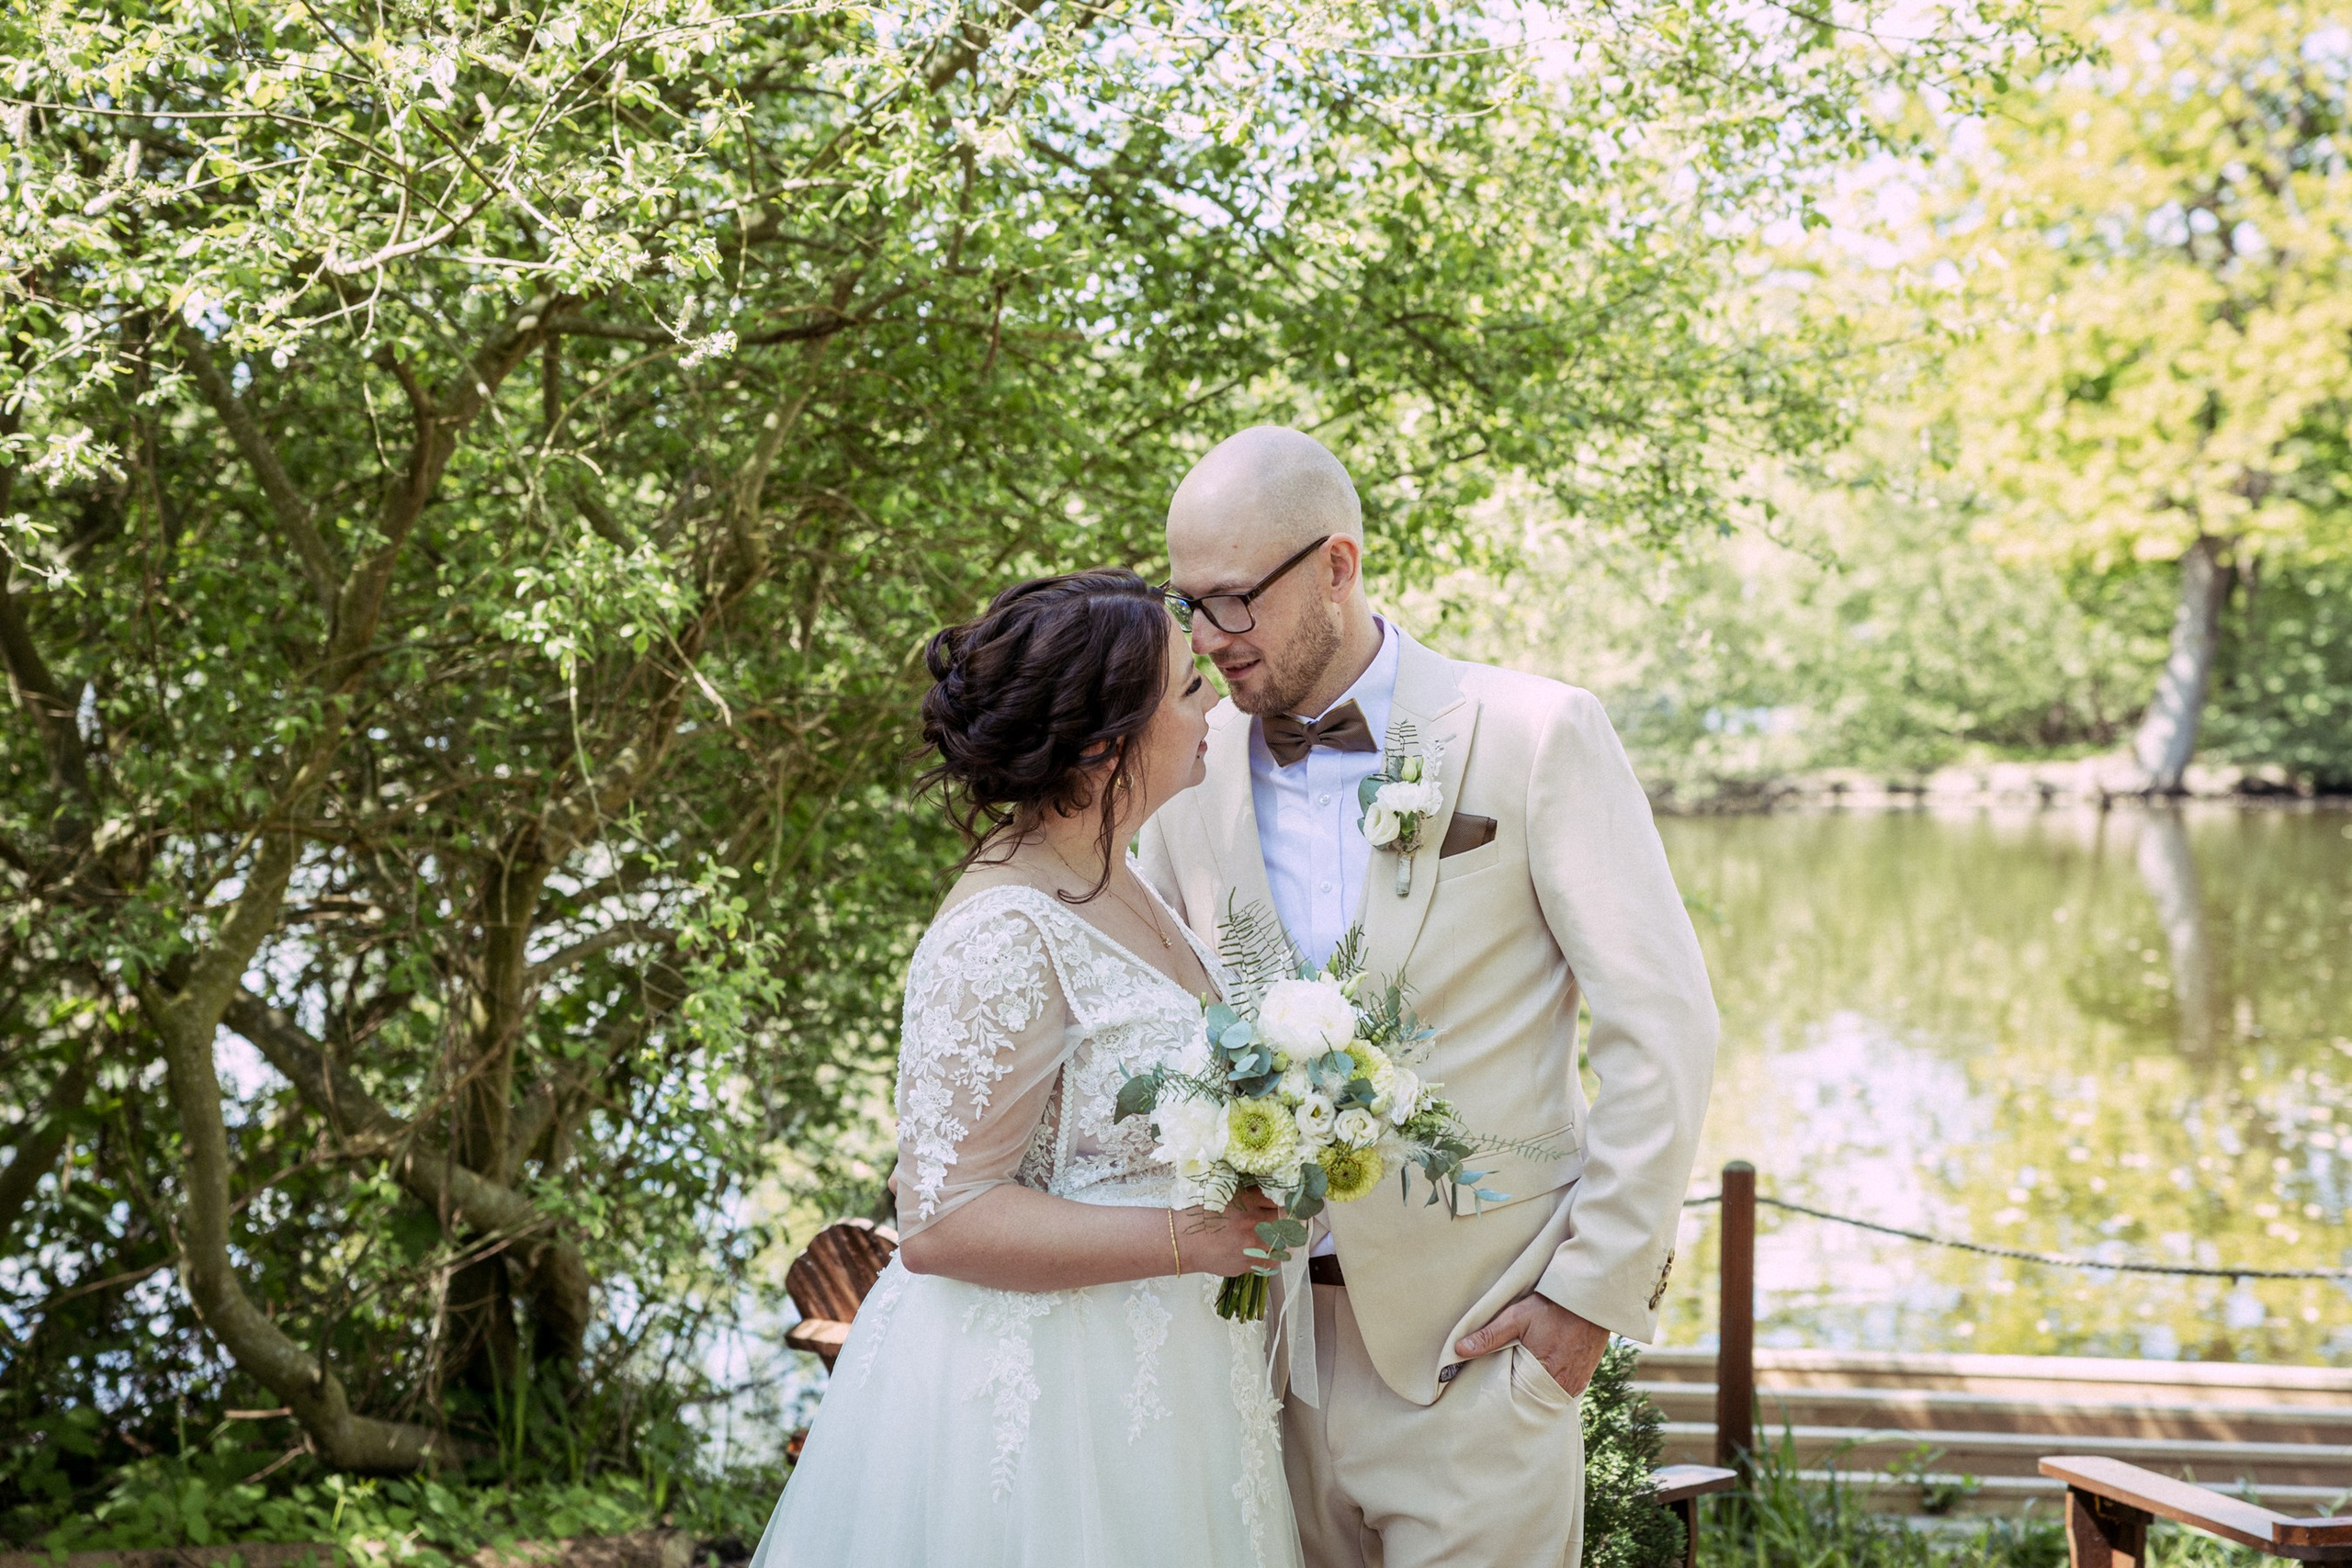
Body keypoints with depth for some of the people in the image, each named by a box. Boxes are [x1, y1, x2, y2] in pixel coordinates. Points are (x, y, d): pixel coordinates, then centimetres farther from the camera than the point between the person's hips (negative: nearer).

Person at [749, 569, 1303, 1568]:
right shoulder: (1004, 938, -23)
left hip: (1150, 1367, 9)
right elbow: (942, 1222, -23)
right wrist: (1188, 1238, -24)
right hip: (1043, 1399, -9)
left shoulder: (1116, 884, 6)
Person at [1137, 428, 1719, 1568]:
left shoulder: (1535, 736, -7)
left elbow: (1660, 1022, -7)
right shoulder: (1193, 766, 4)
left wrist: (1596, 1289, -9)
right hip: (1262, 1333, 4)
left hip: (1474, 1337, -3)